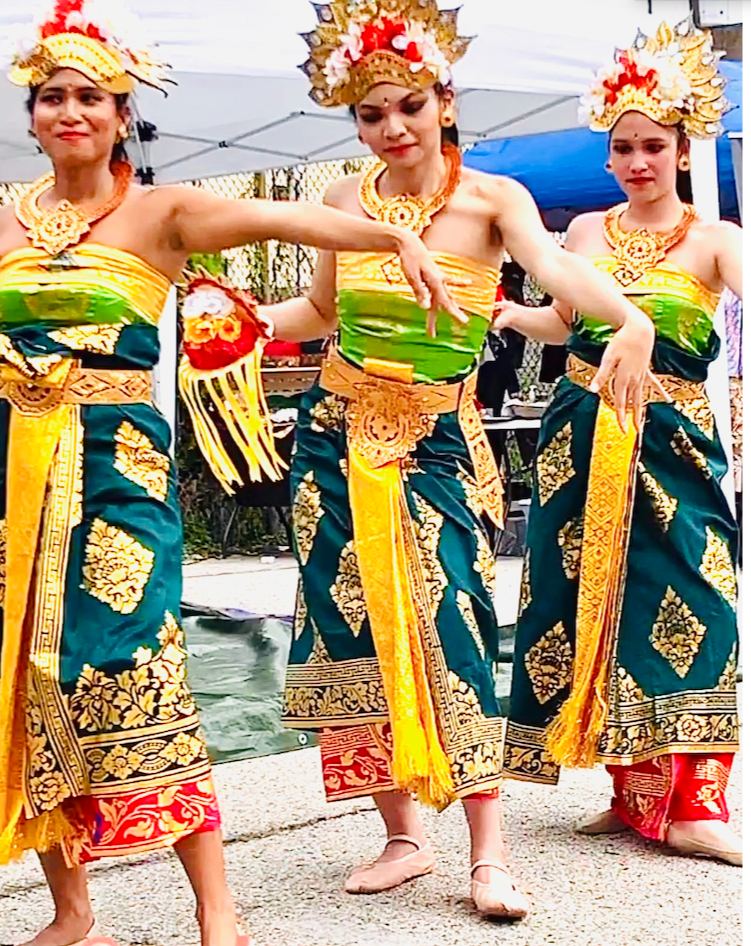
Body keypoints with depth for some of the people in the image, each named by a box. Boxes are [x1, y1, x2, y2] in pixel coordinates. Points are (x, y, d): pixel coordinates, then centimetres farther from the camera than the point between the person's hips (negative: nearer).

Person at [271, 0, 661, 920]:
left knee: (447, 625, -10)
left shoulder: (490, 199, -4)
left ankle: (488, 851, -2)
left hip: (436, 442, -4)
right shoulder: (347, 199, 6)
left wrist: (630, 317, -43)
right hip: (338, 435, 4)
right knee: (355, 626, 4)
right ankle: (403, 835, 16)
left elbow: (555, 267, -24)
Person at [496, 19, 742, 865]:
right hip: (583, 436, 3)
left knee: (691, 603, -9)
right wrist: (509, 315, 5)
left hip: (671, 438, -3)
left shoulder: (711, 241, 0)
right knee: (597, 599, 4)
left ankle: (694, 805, -3)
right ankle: (634, 795, 15)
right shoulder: (585, 231, 11)